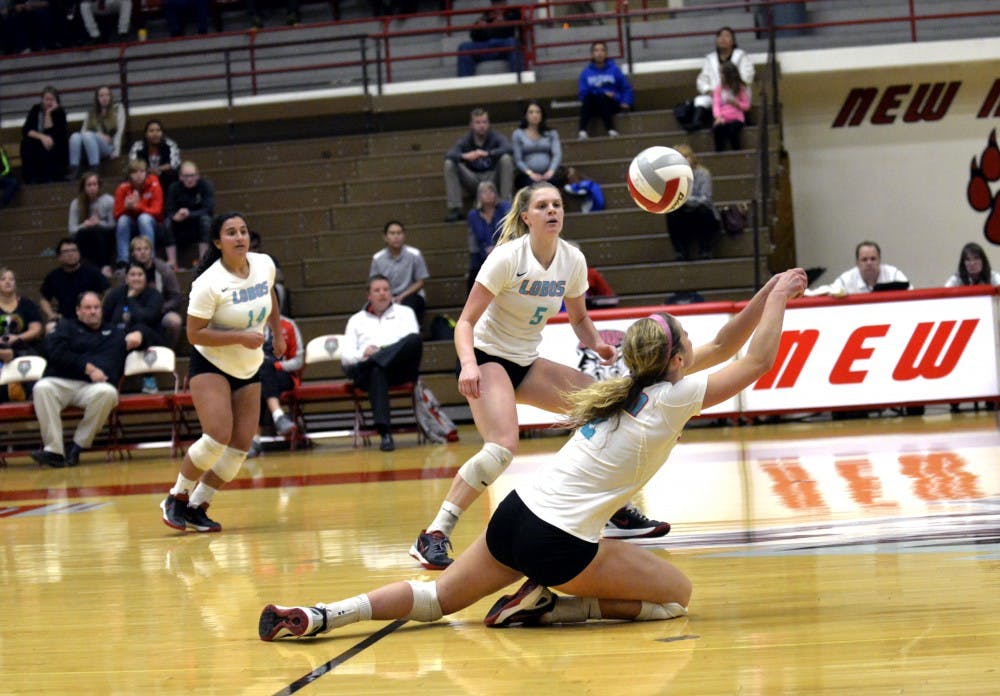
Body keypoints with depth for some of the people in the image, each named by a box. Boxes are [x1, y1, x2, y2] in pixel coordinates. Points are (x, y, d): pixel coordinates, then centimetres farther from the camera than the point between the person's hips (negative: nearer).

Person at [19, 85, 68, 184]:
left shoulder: (59, 112, -6)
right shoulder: (35, 110, -1)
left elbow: (50, 132, -19)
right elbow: (25, 130, -14)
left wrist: (48, 113, -21)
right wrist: (42, 137, -30)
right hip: (37, 144, 2)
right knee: (27, 144, -31)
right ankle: (31, 179, -24)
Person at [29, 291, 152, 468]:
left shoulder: (115, 333, 31)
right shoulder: (66, 326, 25)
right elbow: (55, 352, 5)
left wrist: (138, 335, 14)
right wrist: (88, 368, -6)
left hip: (94, 387, 1)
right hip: (61, 382, 0)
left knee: (108, 393, -36)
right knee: (42, 388, -35)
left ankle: (78, 446, -26)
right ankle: (53, 450, -38)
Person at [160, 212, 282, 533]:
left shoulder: (265, 265, -6)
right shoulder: (208, 284, -23)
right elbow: (194, 334, -20)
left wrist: (278, 333, 22)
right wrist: (240, 337, -26)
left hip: (248, 369, 6)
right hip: (210, 365, -6)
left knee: (241, 445, -1)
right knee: (218, 436, -22)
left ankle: (197, 507, 11)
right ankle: (177, 498, -2)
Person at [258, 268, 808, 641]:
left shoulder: (630, 383, 15)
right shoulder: (672, 398, -8)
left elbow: (718, 349, 23)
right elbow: (756, 363, -3)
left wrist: (765, 297, 18)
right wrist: (777, 301, 9)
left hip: (515, 514, 7)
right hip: (560, 544, -7)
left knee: (437, 598, 17)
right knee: (675, 594, 8)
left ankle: (318, 617, -1)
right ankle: (546, 607, -3)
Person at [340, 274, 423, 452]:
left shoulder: (405, 312, 24)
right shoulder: (356, 320, 25)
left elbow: (413, 339, 5)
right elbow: (346, 356, 13)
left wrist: (382, 351, -11)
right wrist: (362, 354, -11)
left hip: (400, 367, 0)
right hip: (368, 370, 0)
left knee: (414, 340, -32)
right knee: (377, 371, -41)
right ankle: (385, 434, -52)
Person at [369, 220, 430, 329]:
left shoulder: (414, 254, -8)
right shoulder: (377, 258, -3)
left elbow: (420, 282, -1)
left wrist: (401, 297, -14)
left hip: (411, 295, -1)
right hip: (388, 297, 1)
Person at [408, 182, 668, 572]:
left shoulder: (573, 260, -3)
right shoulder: (507, 257, -19)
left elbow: (579, 318, 13)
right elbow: (466, 321, -19)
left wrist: (596, 344, -8)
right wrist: (468, 364, -36)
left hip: (527, 364, 7)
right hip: (488, 359, -6)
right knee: (503, 447, -29)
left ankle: (617, 513, 11)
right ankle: (433, 537, -25)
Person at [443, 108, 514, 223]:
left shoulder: (495, 137, -3)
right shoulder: (465, 140, 0)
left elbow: (509, 148, -24)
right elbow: (449, 155, -17)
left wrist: (487, 153, -38)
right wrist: (464, 156, -39)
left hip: (492, 179, -1)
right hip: (473, 181, 1)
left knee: (506, 158, -26)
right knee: (449, 164, -18)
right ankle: (455, 209, -21)